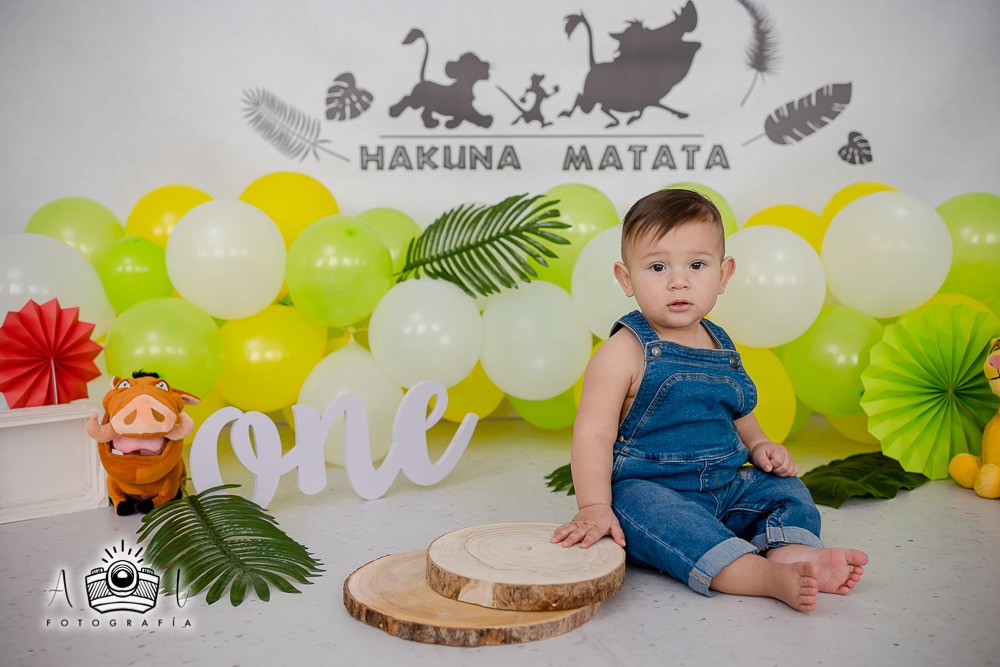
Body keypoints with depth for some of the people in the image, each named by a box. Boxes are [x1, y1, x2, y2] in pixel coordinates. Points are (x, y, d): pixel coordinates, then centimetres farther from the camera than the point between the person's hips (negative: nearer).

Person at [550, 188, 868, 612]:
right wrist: (594, 508, -26)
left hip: (726, 488, 8)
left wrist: (759, 446, 6)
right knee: (663, 520, -35)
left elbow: (736, 412, 26)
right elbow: (593, 433, -18)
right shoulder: (624, 352, -13)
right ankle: (771, 578, -41)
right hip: (646, 490, -7)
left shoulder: (721, 347, 8)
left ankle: (794, 553, -28)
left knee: (786, 490, -3)